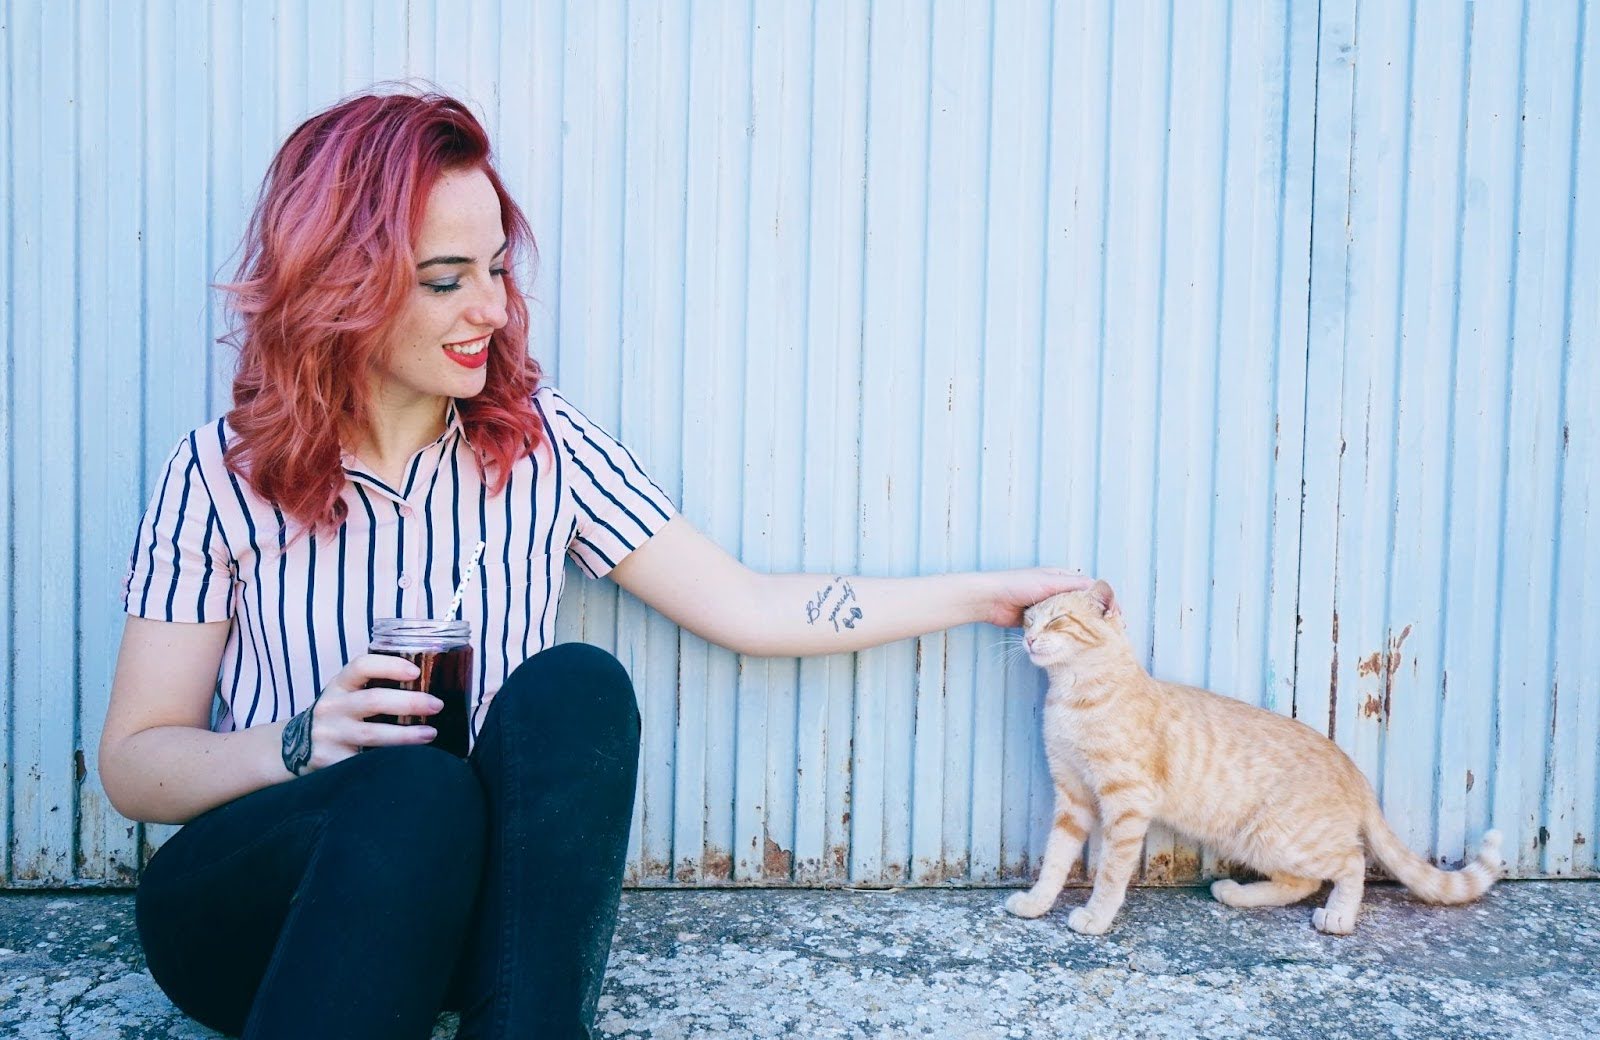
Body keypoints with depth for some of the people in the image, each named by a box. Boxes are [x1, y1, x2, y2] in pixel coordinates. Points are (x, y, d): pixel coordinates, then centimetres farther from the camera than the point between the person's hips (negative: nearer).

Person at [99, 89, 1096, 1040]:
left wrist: (985, 594, 4)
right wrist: (304, 742, -20)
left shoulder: (543, 442, 3)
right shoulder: (223, 474, -3)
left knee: (572, 689, -28)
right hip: (249, 901, -2)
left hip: (481, 902, 3)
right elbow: (133, 765, -1)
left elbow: (748, 608, 4)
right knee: (415, 783, -34)